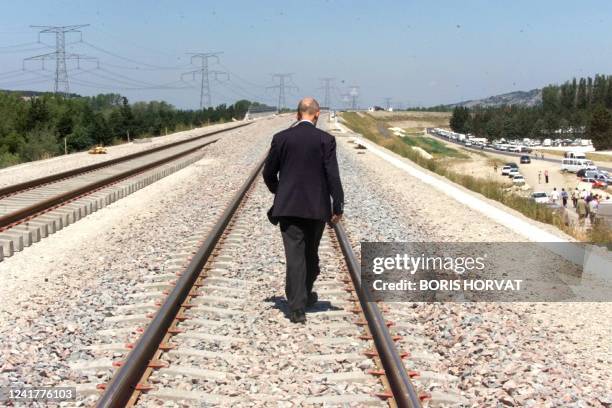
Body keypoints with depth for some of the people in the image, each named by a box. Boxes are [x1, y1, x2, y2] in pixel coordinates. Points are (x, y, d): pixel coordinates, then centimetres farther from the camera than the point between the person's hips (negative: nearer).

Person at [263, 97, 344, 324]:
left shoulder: (281, 138, -1)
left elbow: (268, 173, 5)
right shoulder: (325, 139, -5)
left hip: (289, 207, 0)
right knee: (311, 253, 19)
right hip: (317, 207, 0)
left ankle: (297, 308, -9)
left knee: (294, 256, -2)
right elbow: (332, 175, -10)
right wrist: (338, 206, -4)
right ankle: (306, 295, 36)